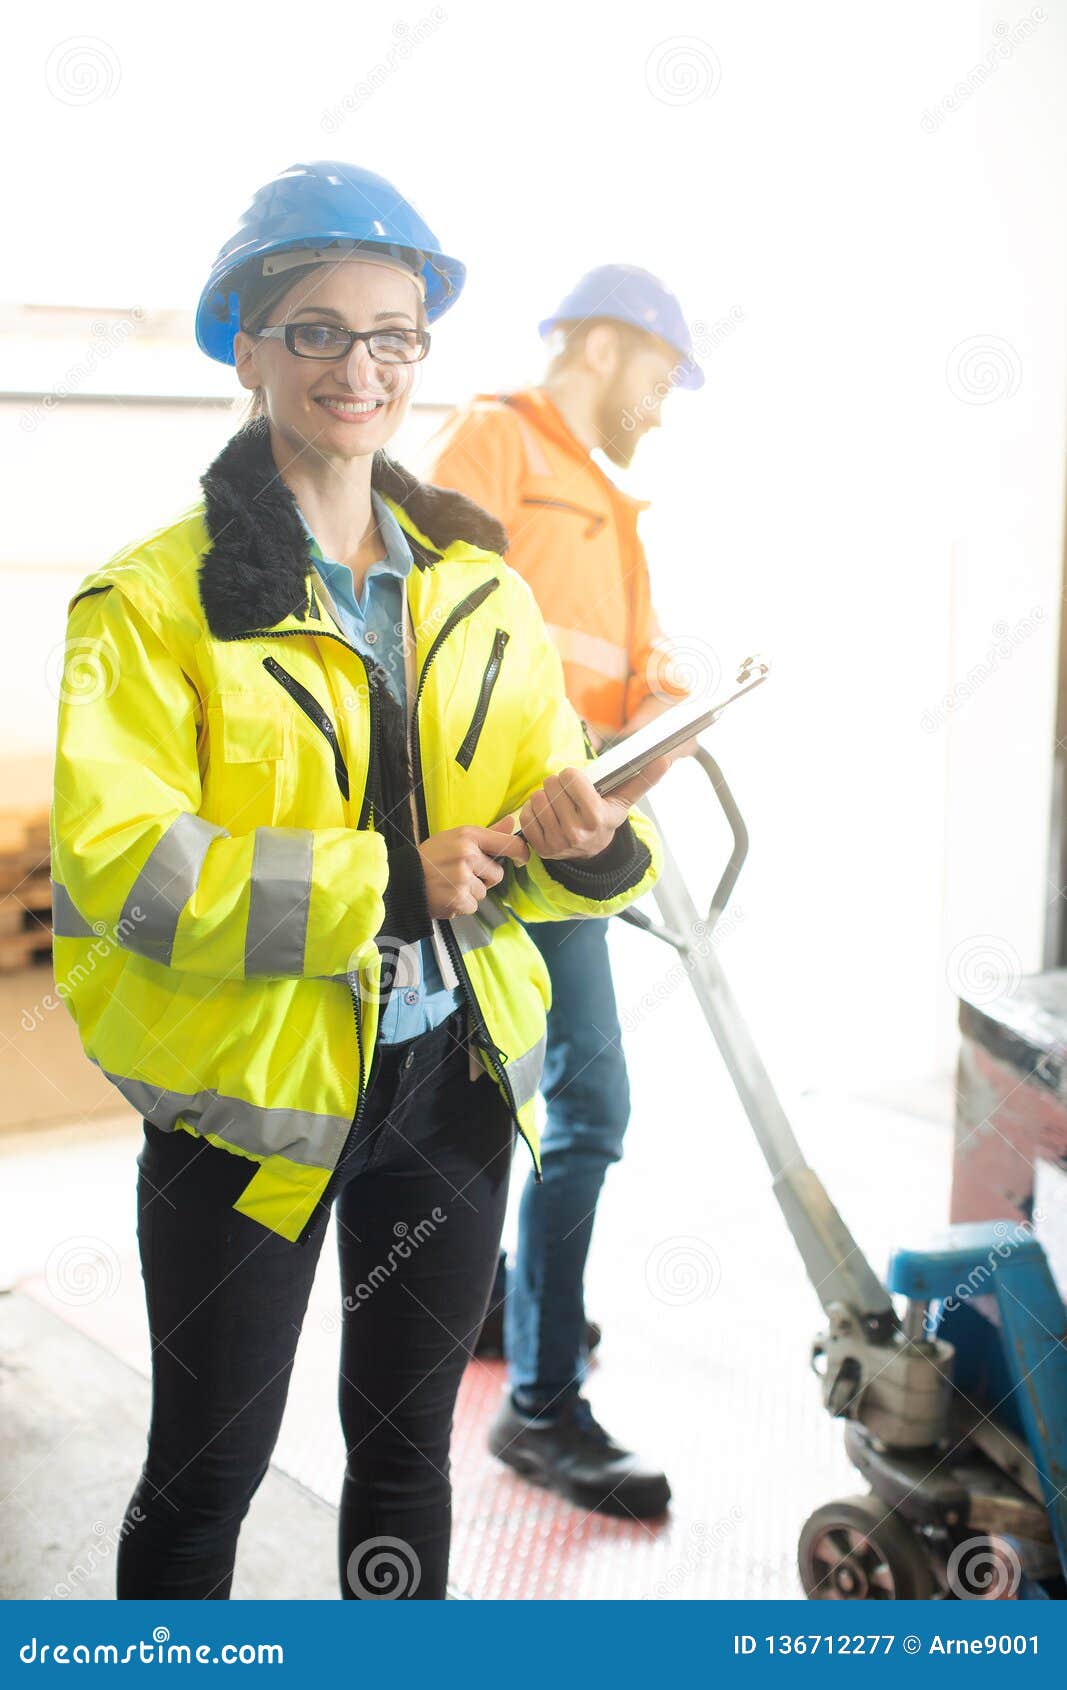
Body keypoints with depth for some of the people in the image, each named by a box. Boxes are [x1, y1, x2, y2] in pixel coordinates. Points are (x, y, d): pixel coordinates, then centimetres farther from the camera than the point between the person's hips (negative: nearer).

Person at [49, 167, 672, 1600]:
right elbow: (114, 864, -20)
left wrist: (584, 841, -18)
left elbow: (553, 811, 6)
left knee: (407, 1443, 20)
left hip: (454, 1070, 4)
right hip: (250, 1089, -4)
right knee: (207, 1467, 11)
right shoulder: (155, 598, -9)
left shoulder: (480, 589, 6)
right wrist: (389, 883, -24)